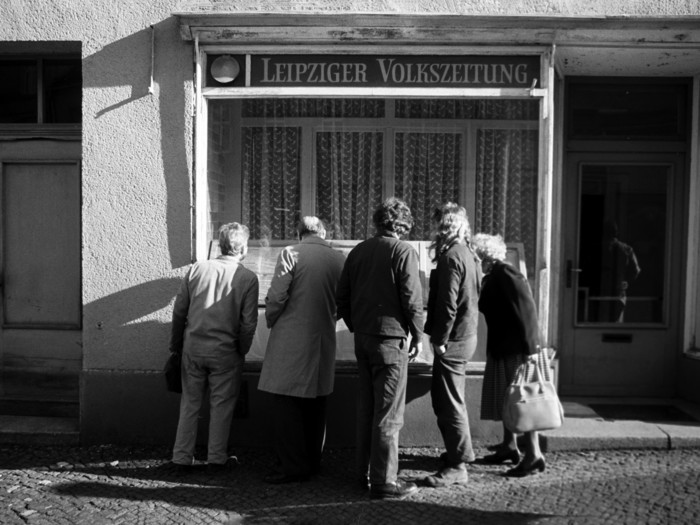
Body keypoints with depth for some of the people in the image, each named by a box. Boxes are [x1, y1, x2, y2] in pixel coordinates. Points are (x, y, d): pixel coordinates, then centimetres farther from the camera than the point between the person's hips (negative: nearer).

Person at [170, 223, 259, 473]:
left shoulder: (197, 269, 1)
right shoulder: (248, 278, -7)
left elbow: (179, 310, 5)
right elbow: (248, 323, -8)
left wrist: (176, 344, 15)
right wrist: (242, 351, 7)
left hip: (193, 347, 3)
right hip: (225, 351, -3)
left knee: (190, 403, 13)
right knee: (221, 405, 10)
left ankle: (182, 458, 20)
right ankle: (217, 458, 18)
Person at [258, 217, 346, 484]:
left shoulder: (290, 254, -8)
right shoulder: (339, 260, 4)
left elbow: (276, 296, -12)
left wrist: (271, 321, 5)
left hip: (292, 339, -5)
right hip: (324, 339, 5)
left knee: (286, 403, 2)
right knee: (316, 402, 15)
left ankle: (294, 466, 2)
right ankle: (313, 461, 25)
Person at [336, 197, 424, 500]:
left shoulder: (358, 251, 9)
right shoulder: (404, 251, -8)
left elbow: (342, 298, 10)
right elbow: (412, 299, -11)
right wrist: (418, 335, -1)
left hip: (362, 338, 6)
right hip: (390, 338, -6)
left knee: (366, 407, 15)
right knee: (388, 413, 0)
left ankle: (365, 473, 24)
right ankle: (384, 481, 5)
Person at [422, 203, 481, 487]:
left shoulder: (451, 256, -18)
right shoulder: (468, 254, 12)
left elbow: (448, 304, -22)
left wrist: (439, 339, -16)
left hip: (452, 339, -10)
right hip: (466, 335, 10)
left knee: (448, 402, -2)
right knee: (449, 398, 22)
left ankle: (457, 466, 6)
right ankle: (461, 451, 35)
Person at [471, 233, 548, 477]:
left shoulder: (507, 275, -17)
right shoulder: (491, 278, 11)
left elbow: (527, 312, -23)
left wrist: (530, 349, -25)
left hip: (517, 349, -9)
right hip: (503, 348, 9)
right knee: (506, 399, 16)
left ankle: (534, 455, 4)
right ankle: (509, 447, 28)